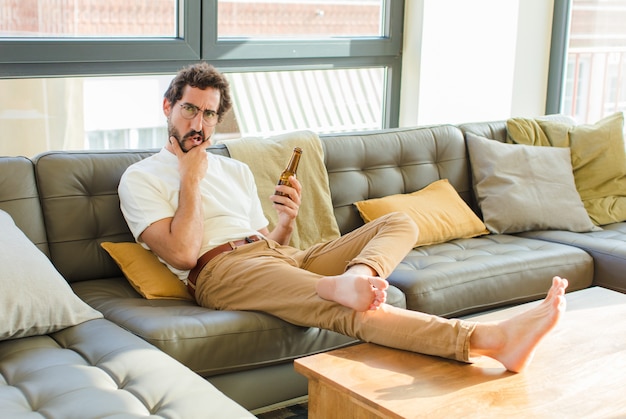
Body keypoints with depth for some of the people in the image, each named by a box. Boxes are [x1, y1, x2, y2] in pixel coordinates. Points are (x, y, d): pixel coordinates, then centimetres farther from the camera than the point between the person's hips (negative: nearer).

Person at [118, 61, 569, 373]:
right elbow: (182, 254, -7)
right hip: (223, 269, -8)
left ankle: (353, 278, -41)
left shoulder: (235, 169, 27)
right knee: (342, 309, -35)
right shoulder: (141, 178, 8)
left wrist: (287, 219, 2)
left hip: (280, 254, 8)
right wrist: (191, 179, -3)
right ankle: (488, 339, -56)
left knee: (399, 224, -4)